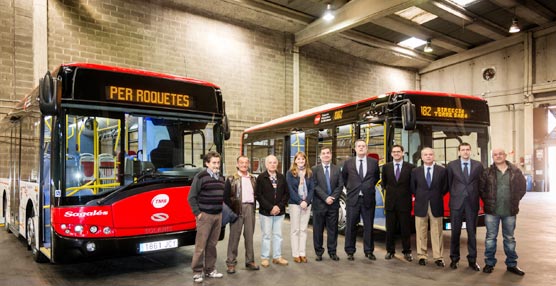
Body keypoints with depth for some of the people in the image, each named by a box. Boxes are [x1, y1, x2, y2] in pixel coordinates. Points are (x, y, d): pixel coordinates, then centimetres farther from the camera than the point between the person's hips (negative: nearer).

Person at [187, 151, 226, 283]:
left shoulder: (221, 178, 12)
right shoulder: (200, 176, -8)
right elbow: (191, 197, -8)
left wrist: (222, 210, 12)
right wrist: (197, 213, -10)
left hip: (218, 215, 6)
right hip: (205, 215, -6)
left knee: (212, 244, 11)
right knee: (201, 245, -1)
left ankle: (210, 270, 21)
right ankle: (197, 272, 9)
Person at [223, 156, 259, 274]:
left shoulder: (253, 179, 13)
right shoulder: (232, 179, 0)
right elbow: (226, 196, -3)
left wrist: (253, 206, 7)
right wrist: (232, 208, -9)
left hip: (250, 208, 4)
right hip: (237, 209, -4)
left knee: (249, 236, 9)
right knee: (234, 236, 0)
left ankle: (250, 261, 19)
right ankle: (231, 263, 7)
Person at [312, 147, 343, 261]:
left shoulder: (337, 169, 10)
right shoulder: (315, 169, 1)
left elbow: (340, 185, 4)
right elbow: (315, 186, -6)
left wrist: (333, 197, -10)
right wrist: (325, 197, -14)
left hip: (333, 204, 2)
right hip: (319, 204, -2)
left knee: (333, 229, 7)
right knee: (318, 229, 4)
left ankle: (332, 252, 17)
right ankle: (319, 252, 15)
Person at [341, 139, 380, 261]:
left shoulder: (374, 162, 4)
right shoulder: (348, 162, 3)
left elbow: (377, 177, 19)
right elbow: (343, 178, 17)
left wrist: (369, 187, 13)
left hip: (368, 199, 1)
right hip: (353, 199, 0)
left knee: (368, 226, 7)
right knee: (351, 226, 5)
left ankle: (369, 251, 20)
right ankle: (350, 251, 16)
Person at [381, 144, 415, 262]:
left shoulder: (410, 167, -2)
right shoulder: (386, 167, 5)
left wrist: (407, 193, 3)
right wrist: (388, 190, 9)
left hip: (404, 203, -2)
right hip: (390, 202, 2)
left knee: (406, 229, 5)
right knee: (390, 229, 8)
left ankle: (407, 252, 18)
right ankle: (390, 251, 20)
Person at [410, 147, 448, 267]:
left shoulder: (442, 170, 2)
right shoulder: (415, 171, 4)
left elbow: (445, 188, 8)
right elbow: (412, 188, 11)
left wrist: (436, 196, 4)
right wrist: (420, 197, 6)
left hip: (436, 206, 0)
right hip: (421, 206, 1)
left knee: (437, 233, 4)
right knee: (421, 233, 5)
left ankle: (438, 257, 12)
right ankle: (422, 256, 13)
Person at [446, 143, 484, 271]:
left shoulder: (478, 165, 4)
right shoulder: (451, 165, 2)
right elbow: (449, 183, 7)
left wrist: (475, 196, 4)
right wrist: (455, 195, 6)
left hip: (472, 203, 1)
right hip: (456, 203, -1)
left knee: (472, 232, 8)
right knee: (455, 232, 6)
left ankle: (472, 260, 18)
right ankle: (454, 259, 18)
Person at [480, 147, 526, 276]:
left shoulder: (515, 171, 2)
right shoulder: (488, 172, 0)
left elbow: (522, 187, 7)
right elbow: (481, 188, 3)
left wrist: (515, 201, 3)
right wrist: (487, 201, -2)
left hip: (510, 211, 1)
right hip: (491, 210, -1)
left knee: (509, 238, 12)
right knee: (491, 237, 6)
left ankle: (511, 264, 24)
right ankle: (489, 263, 16)